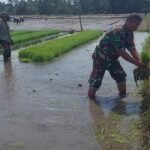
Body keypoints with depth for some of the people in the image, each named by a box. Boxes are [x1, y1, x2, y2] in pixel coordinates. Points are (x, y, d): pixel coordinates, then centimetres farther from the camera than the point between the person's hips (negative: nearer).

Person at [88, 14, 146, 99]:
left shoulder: (129, 34, -5)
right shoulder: (117, 34, -34)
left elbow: (132, 49, -9)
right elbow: (122, 53, -35)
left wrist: (140, 61, -26)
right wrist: (137, 63, -33)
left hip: (112, 58, 8)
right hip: (100, 58, -8)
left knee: (121, 76, 6)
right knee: (95, 81, -2)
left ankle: (123, 95, 21)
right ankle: (91, 97, 15)